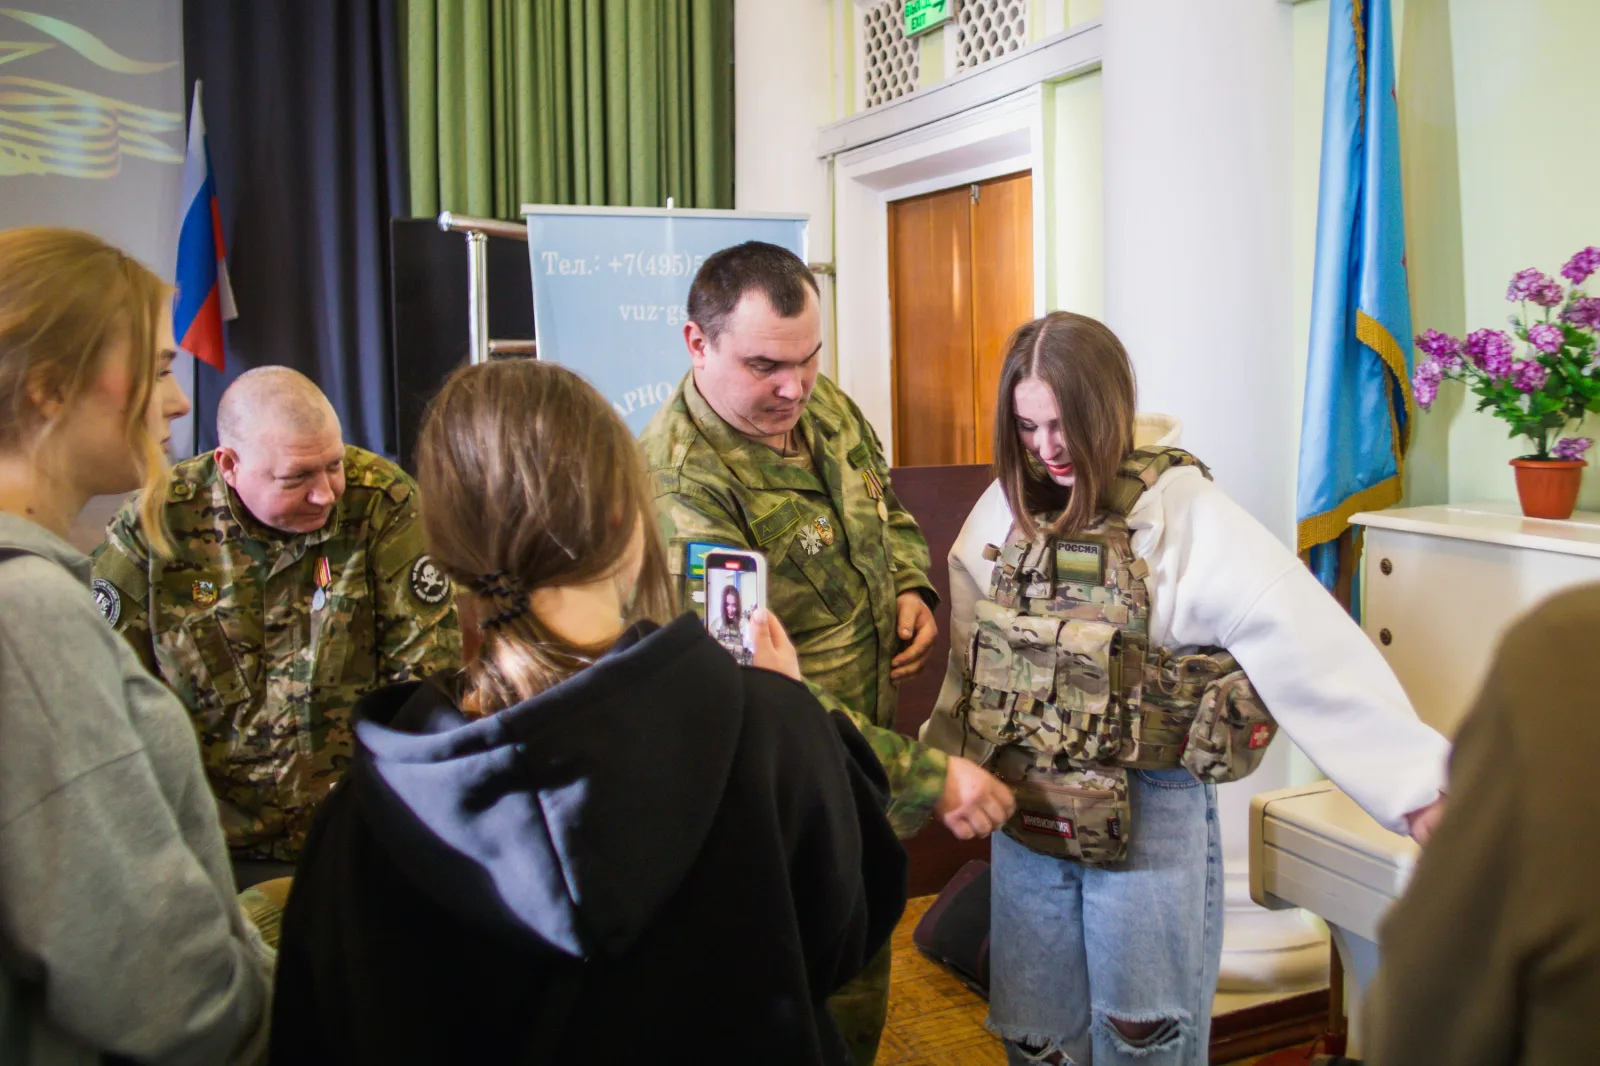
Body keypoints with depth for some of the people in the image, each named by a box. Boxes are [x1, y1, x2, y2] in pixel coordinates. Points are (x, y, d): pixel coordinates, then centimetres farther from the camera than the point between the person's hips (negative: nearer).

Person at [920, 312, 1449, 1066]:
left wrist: (1416, 787, -25)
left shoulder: (1183, 516, -16)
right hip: (1024, 806, 5)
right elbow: (970, 663, 9)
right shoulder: (1007, 509, -1)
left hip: (1148, 812, -4)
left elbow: (1308, 649, -21)